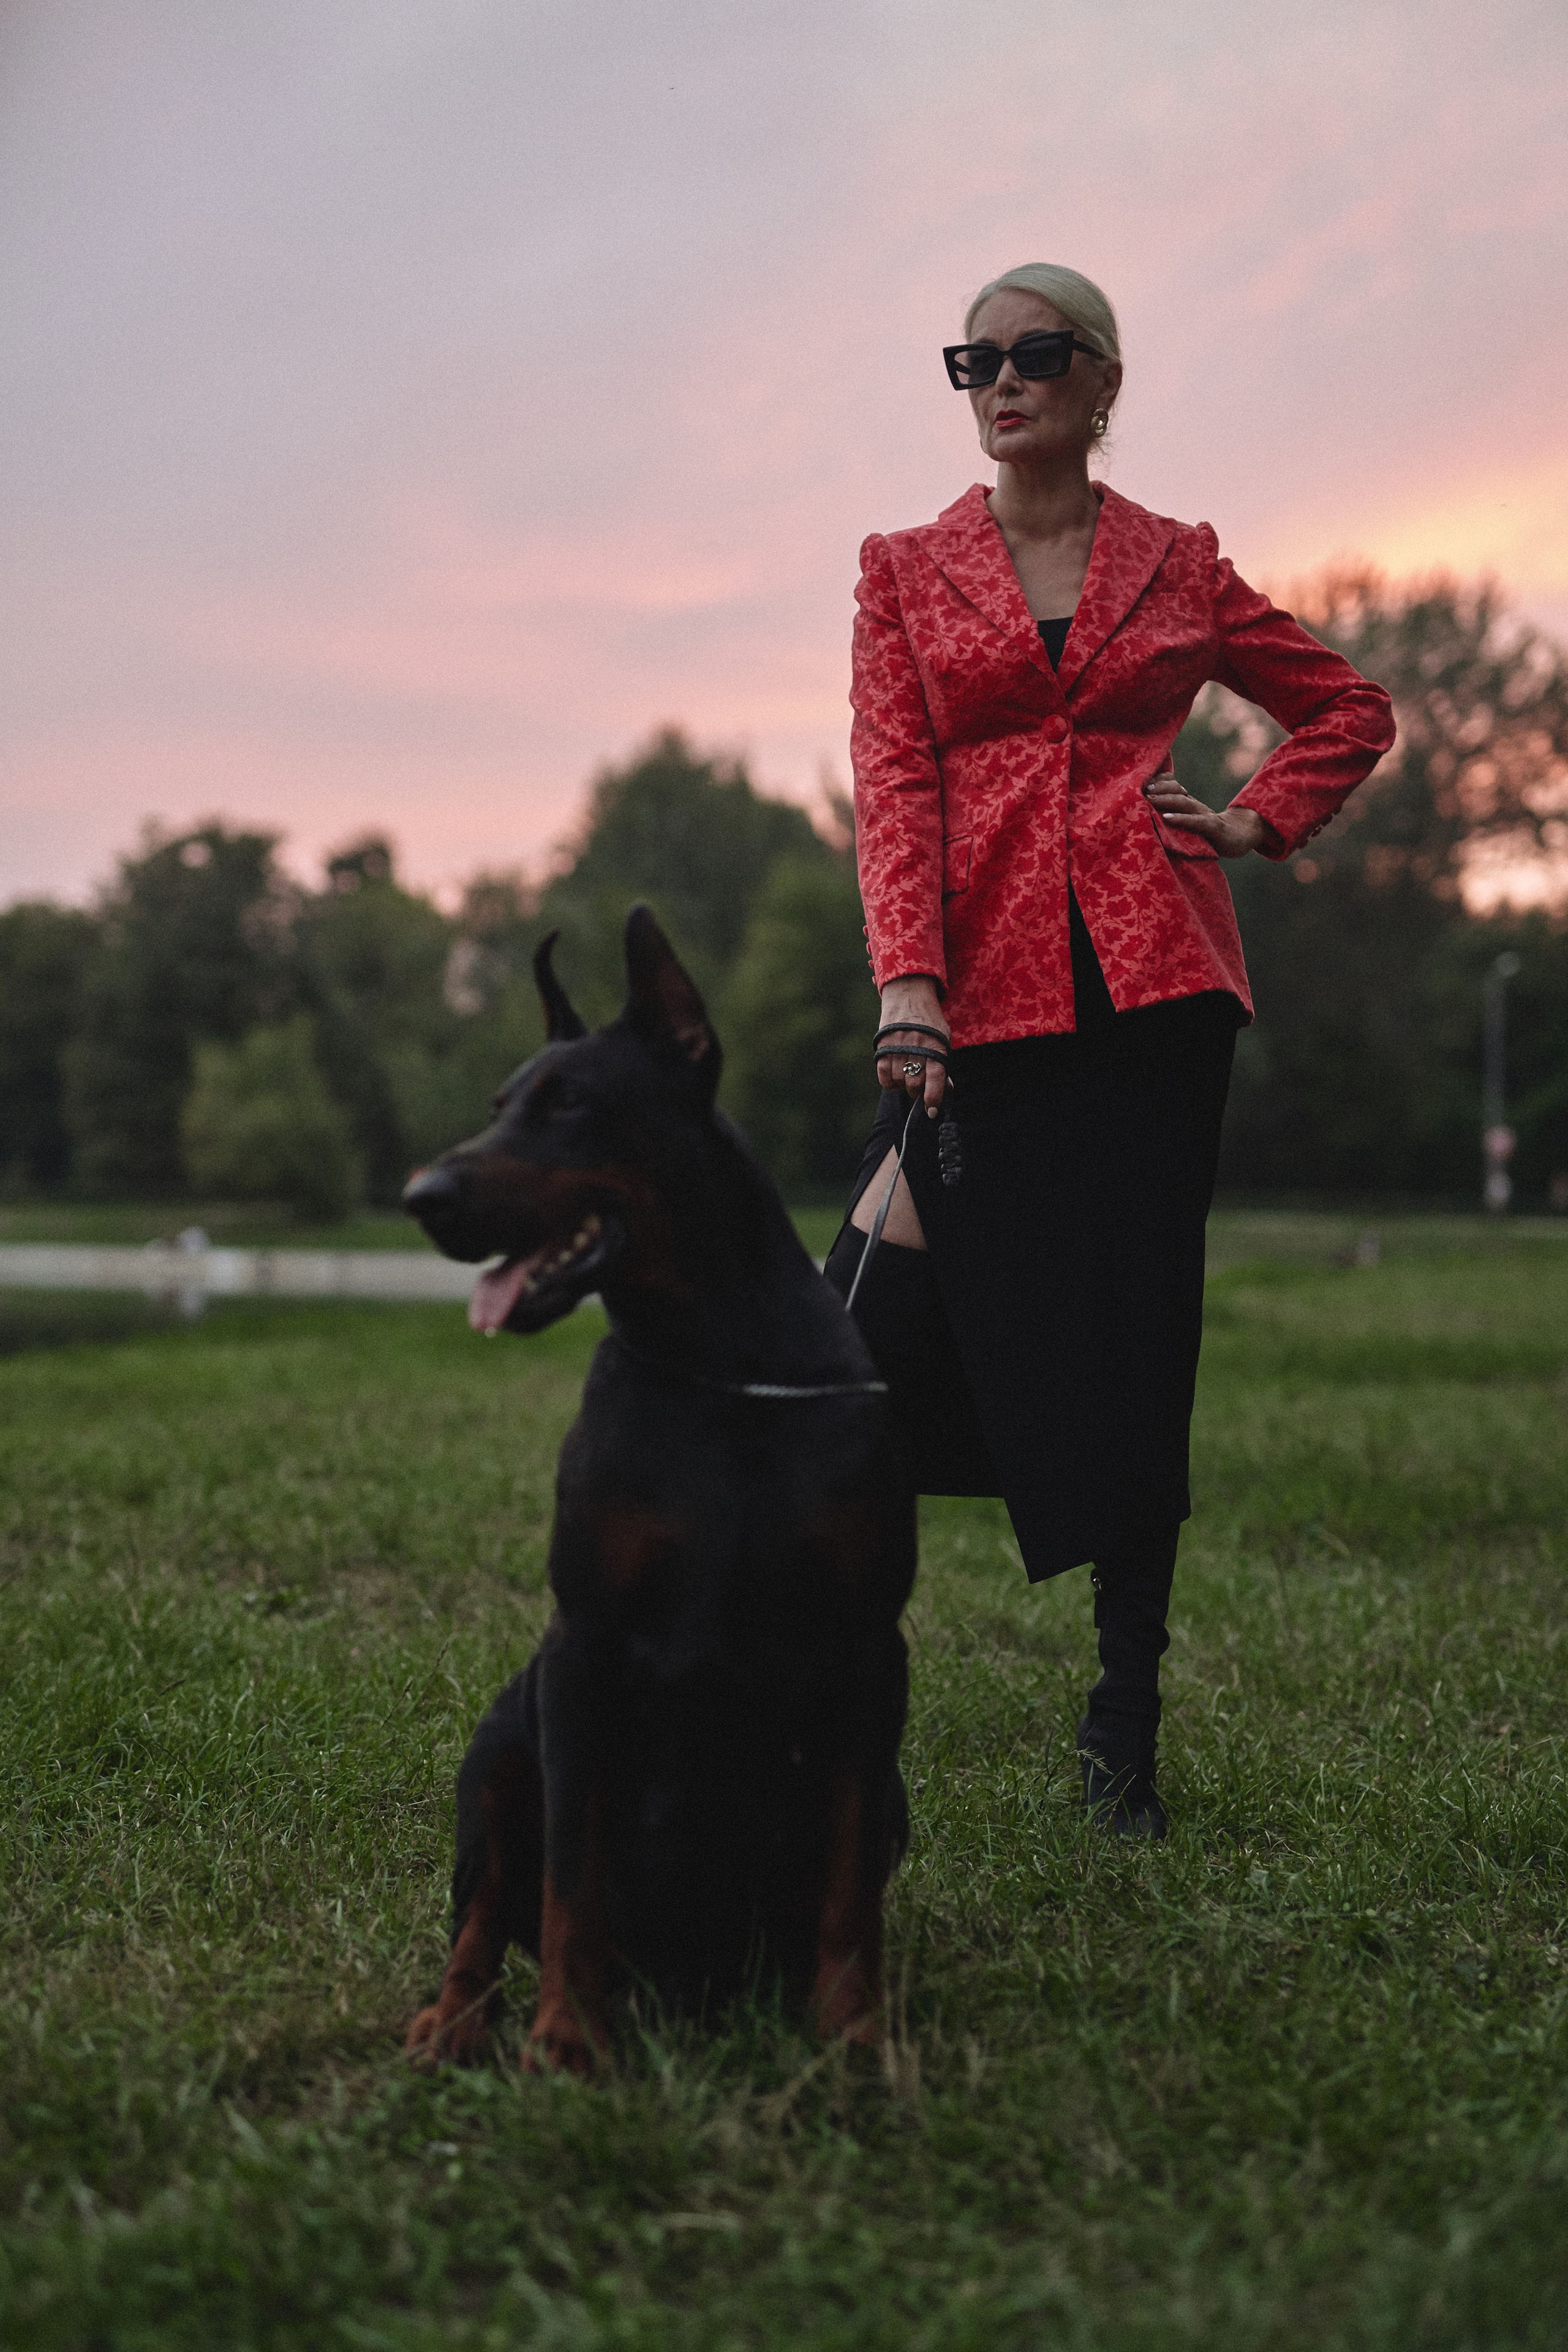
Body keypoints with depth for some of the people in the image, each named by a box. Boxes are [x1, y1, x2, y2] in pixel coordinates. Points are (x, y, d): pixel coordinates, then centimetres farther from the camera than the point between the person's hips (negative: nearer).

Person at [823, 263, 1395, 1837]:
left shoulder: (1179, 567, 13)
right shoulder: (905, 570, 11)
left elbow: (1353, 711, 23)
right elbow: (894, 787, -1)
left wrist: (1255, 825, 6)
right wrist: (907, 987, -15)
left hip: (1152, 986, 0)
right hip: (982, 988, 0)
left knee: (1136, 1344, 1)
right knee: (892, 1325, -8)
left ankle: (1126, 1721, 11)